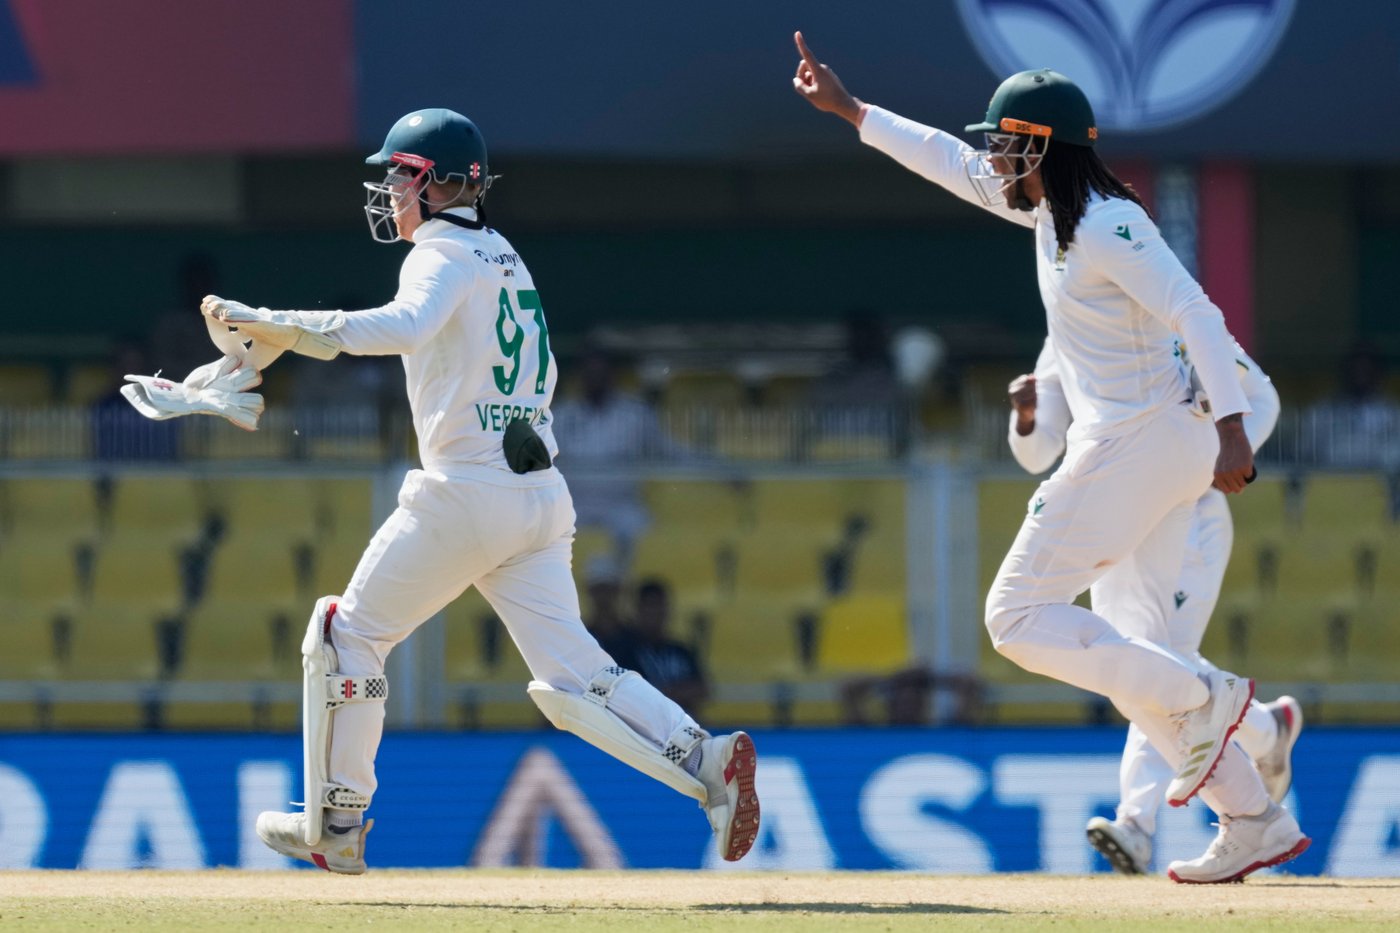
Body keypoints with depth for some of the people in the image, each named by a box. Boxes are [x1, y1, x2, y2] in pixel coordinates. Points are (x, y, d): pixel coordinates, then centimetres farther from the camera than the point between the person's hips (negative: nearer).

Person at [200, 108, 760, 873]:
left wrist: (274, 322, -33)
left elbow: (406, 326, -30)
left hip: (467, 492, -8)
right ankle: (705, 760, -19)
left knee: (350, 633, 10)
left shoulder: (443, 256, -9)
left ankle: (335, 824, 14)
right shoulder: (503, 257, 20)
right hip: (541, 492, 8)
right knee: (571, 677, 2)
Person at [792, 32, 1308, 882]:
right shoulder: (1051, 212, 11)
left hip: (1135, 445, -10)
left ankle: (1201, 698, -11)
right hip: (1146, 450, 10)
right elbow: (952, 163, 24)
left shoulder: (1107, 228, -16)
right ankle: (1255, 823, 7)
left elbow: (1196, 314, -25)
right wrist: (848, 109, 26)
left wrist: (1231, 427, -35)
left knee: (1019, 617, -5)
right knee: (1129, 656, 10)